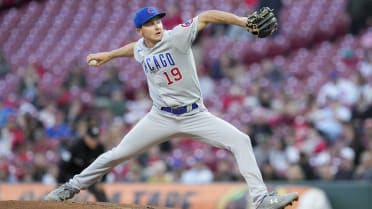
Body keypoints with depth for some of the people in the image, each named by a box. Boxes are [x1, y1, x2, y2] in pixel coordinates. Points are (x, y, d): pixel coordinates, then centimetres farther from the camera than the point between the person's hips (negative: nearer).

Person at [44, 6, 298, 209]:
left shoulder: (176, 36, -16)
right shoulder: (141, 49, -1)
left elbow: (206, 16, -25)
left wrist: (241, 20, -36)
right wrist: (109, 55, 31)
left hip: (195, 115, -3)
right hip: (161, 118, 3)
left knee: (241, 141, -19)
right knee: (117, 154, 5)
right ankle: (73, 186, 24)